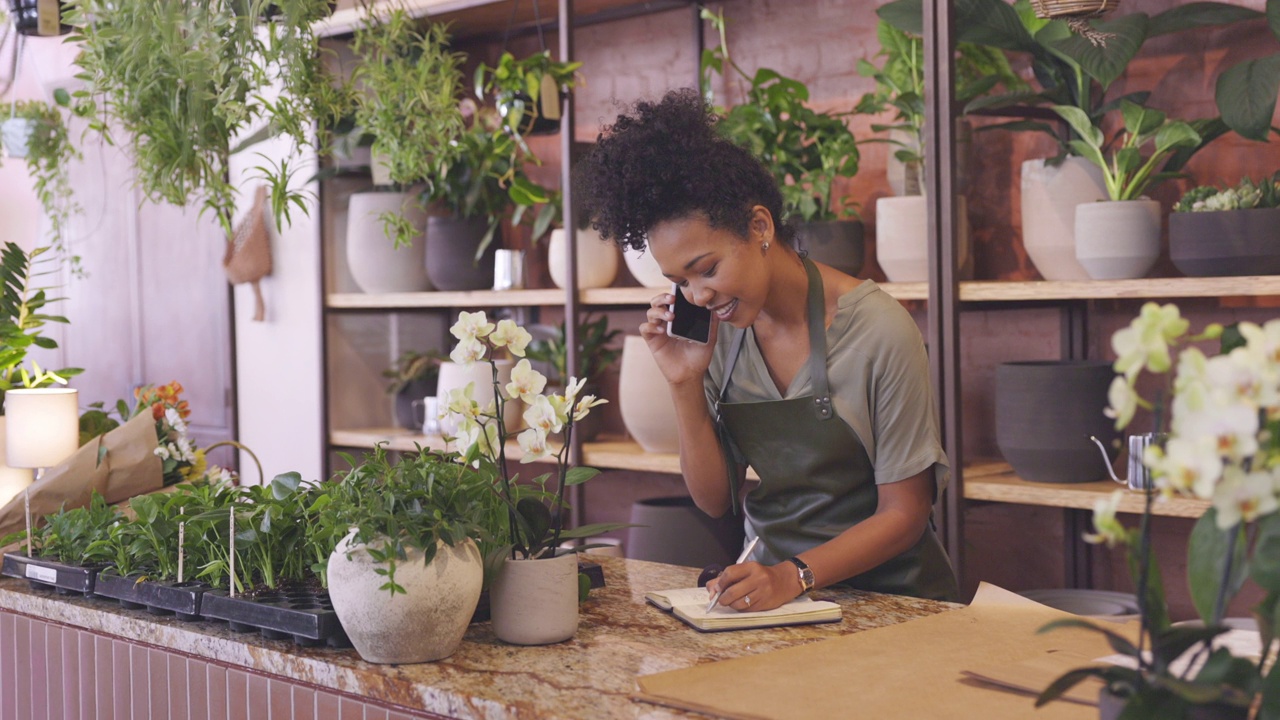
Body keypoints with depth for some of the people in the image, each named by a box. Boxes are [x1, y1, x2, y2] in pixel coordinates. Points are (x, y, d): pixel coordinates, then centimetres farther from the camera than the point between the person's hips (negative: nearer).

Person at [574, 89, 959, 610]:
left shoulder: (878, 330, -13)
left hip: (884, 593, -5)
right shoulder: (718, 333, 2)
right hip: (774, 585, 5)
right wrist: (686, 387, -8)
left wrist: (794, 575, -21)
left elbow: (903, 513, -8)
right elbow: (715, 500, 6)